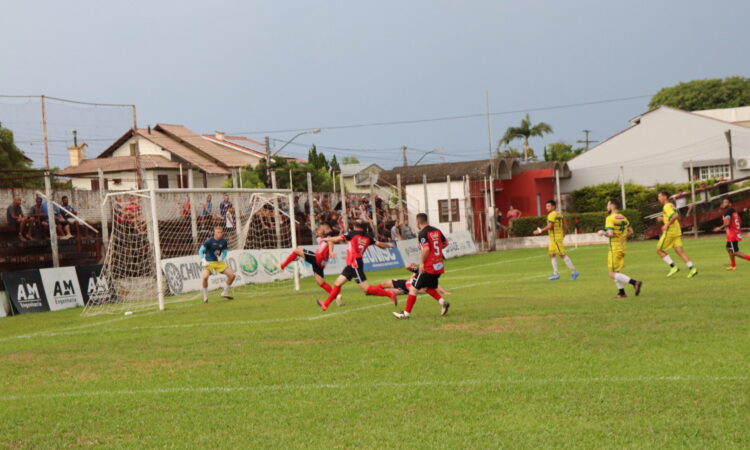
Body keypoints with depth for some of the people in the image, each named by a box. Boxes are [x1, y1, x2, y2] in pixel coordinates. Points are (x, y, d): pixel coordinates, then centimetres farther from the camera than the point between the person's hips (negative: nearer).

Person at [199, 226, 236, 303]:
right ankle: (205, 296, -8)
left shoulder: (223, 241, -1)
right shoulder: (209, 241, -14)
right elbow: (201, 251, -9)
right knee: (204, 277, -30)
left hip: (219, 262, 5)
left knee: (232, 275, -5)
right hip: (209, 262, -5)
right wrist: (203, 260, -21)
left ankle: (225, 292, 17)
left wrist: (222, 258, -9)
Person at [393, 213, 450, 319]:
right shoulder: (437, 231, 8)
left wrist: (422, 262, -16)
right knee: (428, 287, 23)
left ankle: (406, 313, 4)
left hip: (428, 267, -8)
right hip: (439, 266, 8)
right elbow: (445, 243, 17)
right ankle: (442, 302, 3)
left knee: (413, 289, 1)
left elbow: (426, 249, -25)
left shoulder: (423, 233, -14)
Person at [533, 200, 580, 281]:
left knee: (562, 255, -8)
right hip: (553, 238, 10)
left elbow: (549, 226, -22)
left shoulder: (552, 214, -15)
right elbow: (564, 223, 22)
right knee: (552, 254, 11)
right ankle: (555, 274, 10)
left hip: (556, 237, -10)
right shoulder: (559, 214, 15)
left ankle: (574, 272, -7)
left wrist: (540, 231, -15)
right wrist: (563, 233, 32)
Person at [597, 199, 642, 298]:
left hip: (615, 248, -8)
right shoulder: (623, 218, 11)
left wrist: (603, 233, -6)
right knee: (616, 271, 21)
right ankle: (621, 292, 20)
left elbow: (610, 233, -24)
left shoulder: (610, 218, -14)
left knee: (613, 274, -6)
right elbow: (630, 231, 15)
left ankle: (635, 282, -18)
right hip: (623, 246, 8)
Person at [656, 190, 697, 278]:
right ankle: (692, 268, -9)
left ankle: (673, 267, -3)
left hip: (669, 231, -9)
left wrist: (667, 225, -21)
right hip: (677, 231, 9)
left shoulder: (666, 206, -12)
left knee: (659, 250, 2)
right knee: (679, 250, 2)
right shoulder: (671, 205, 18)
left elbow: (675, 216, -27)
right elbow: (677, 217, 27)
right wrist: (663, 219, 21)